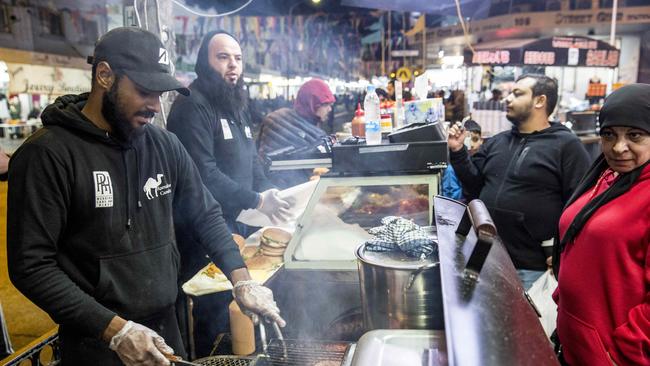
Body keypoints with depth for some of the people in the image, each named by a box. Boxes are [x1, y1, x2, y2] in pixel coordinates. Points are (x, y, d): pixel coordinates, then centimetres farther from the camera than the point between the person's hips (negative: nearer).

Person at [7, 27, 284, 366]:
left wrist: (241, 279, -7)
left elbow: (206, 215, 6)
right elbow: (31, 266, -16)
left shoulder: (164, 144, -2)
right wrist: (115, 329, -20)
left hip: (166, 329, 5)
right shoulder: (47, 154, -15)